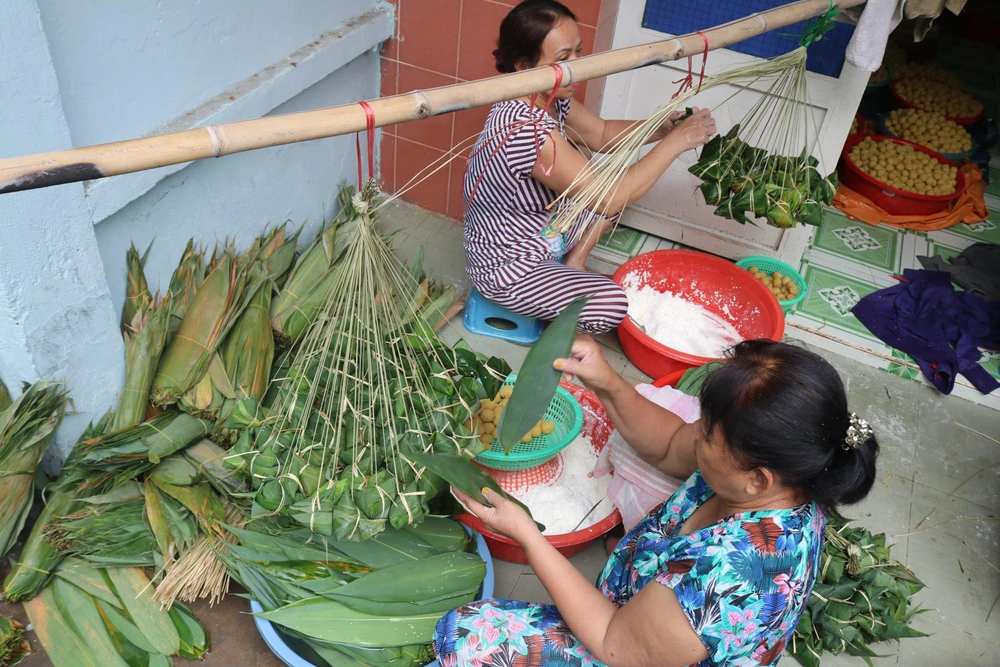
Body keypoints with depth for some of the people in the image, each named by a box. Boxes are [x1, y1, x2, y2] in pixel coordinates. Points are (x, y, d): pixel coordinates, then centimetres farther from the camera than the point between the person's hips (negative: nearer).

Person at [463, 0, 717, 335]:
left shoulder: (551, 98, -7)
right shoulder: (526, 127, -36)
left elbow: (601, 134, 9)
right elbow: (609, 199, -31)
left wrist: (664, 127, -7)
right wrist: (675, 142, -23)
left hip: (538, 232, 10)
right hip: (506, 265, -9)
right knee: (612, 305, -24)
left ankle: (571, 269, 15)